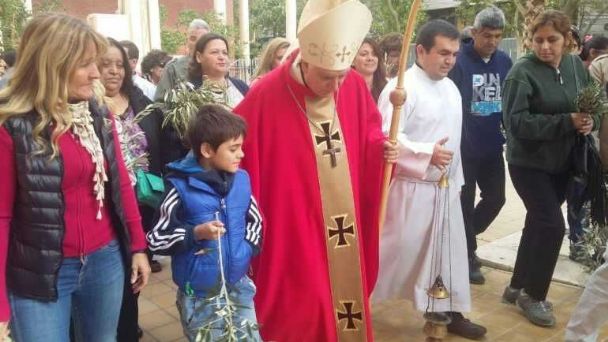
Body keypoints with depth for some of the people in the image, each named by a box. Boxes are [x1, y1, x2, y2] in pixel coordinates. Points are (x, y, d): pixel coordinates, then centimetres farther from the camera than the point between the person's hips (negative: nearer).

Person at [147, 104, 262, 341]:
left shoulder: (241, 180, 0)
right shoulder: (181, 187, -16)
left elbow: (254, 220, 14)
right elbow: (156, 239, -11)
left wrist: (248, 248, -2)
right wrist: (196, 233, -22)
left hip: (239, 287, 5)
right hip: (200, 295, -4)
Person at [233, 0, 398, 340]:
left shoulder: (355, 87, -4)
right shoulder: (267, 96, -17)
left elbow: (369, 133, 12)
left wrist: (381, 148, -10)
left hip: (346, 228, 5)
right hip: (291, 229, -4)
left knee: (346, 291, 18)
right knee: (300, 314, 5)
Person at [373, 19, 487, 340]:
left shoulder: (450, 87, 11)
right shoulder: (401, 87, -15)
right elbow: (386, 137, -23)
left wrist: (457, 178, 18)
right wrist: (428, 153, -32)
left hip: (446, 187, 8)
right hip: (411, 187, -7)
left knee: (450, 249, 13)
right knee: (396, 249, 2)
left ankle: (450, 311, 29)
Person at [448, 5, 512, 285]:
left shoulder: (505, 61, 3)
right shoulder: (459, 60, -12)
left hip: (493, 146, 5)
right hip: (463, 146, -5)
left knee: (495, 198, 12)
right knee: (466, 202, 7)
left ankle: (464, 238, 35)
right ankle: (468, 255, 23)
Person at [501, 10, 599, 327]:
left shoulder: (576, 65, 4)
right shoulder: (522, 71, -16)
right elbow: (515, 121, -23)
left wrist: (590, 120, -10)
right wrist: (567, 122, -26)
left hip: (562, 162, 7)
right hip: (529, 163, -6)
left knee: (538, 223, 14)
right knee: (552, 225, -10)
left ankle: (518, 287, 31)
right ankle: (533, 294, 10)